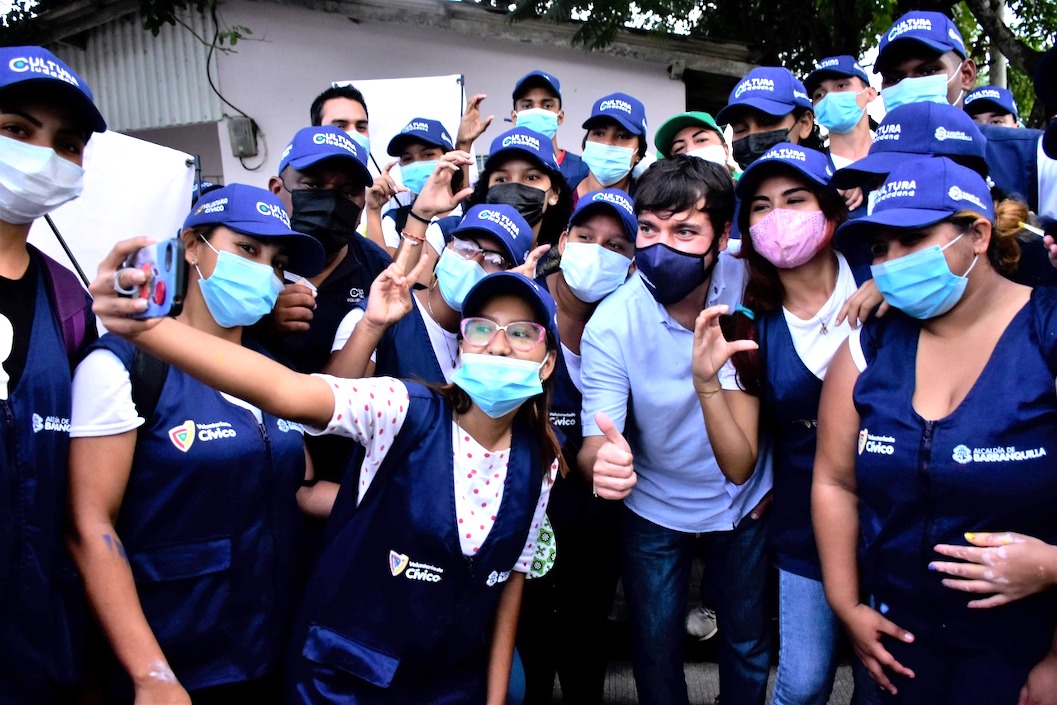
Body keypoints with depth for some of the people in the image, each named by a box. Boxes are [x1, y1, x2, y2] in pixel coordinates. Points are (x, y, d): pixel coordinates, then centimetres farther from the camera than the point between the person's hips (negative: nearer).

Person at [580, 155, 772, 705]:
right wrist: (602, 459, -50)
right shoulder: (610, 325, -25)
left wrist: (777, 476, -2)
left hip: (747, 497, 2)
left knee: (748, 646, 19)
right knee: (655, 650, 13)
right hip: (655, 508, -1)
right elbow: (594, 442, -26)